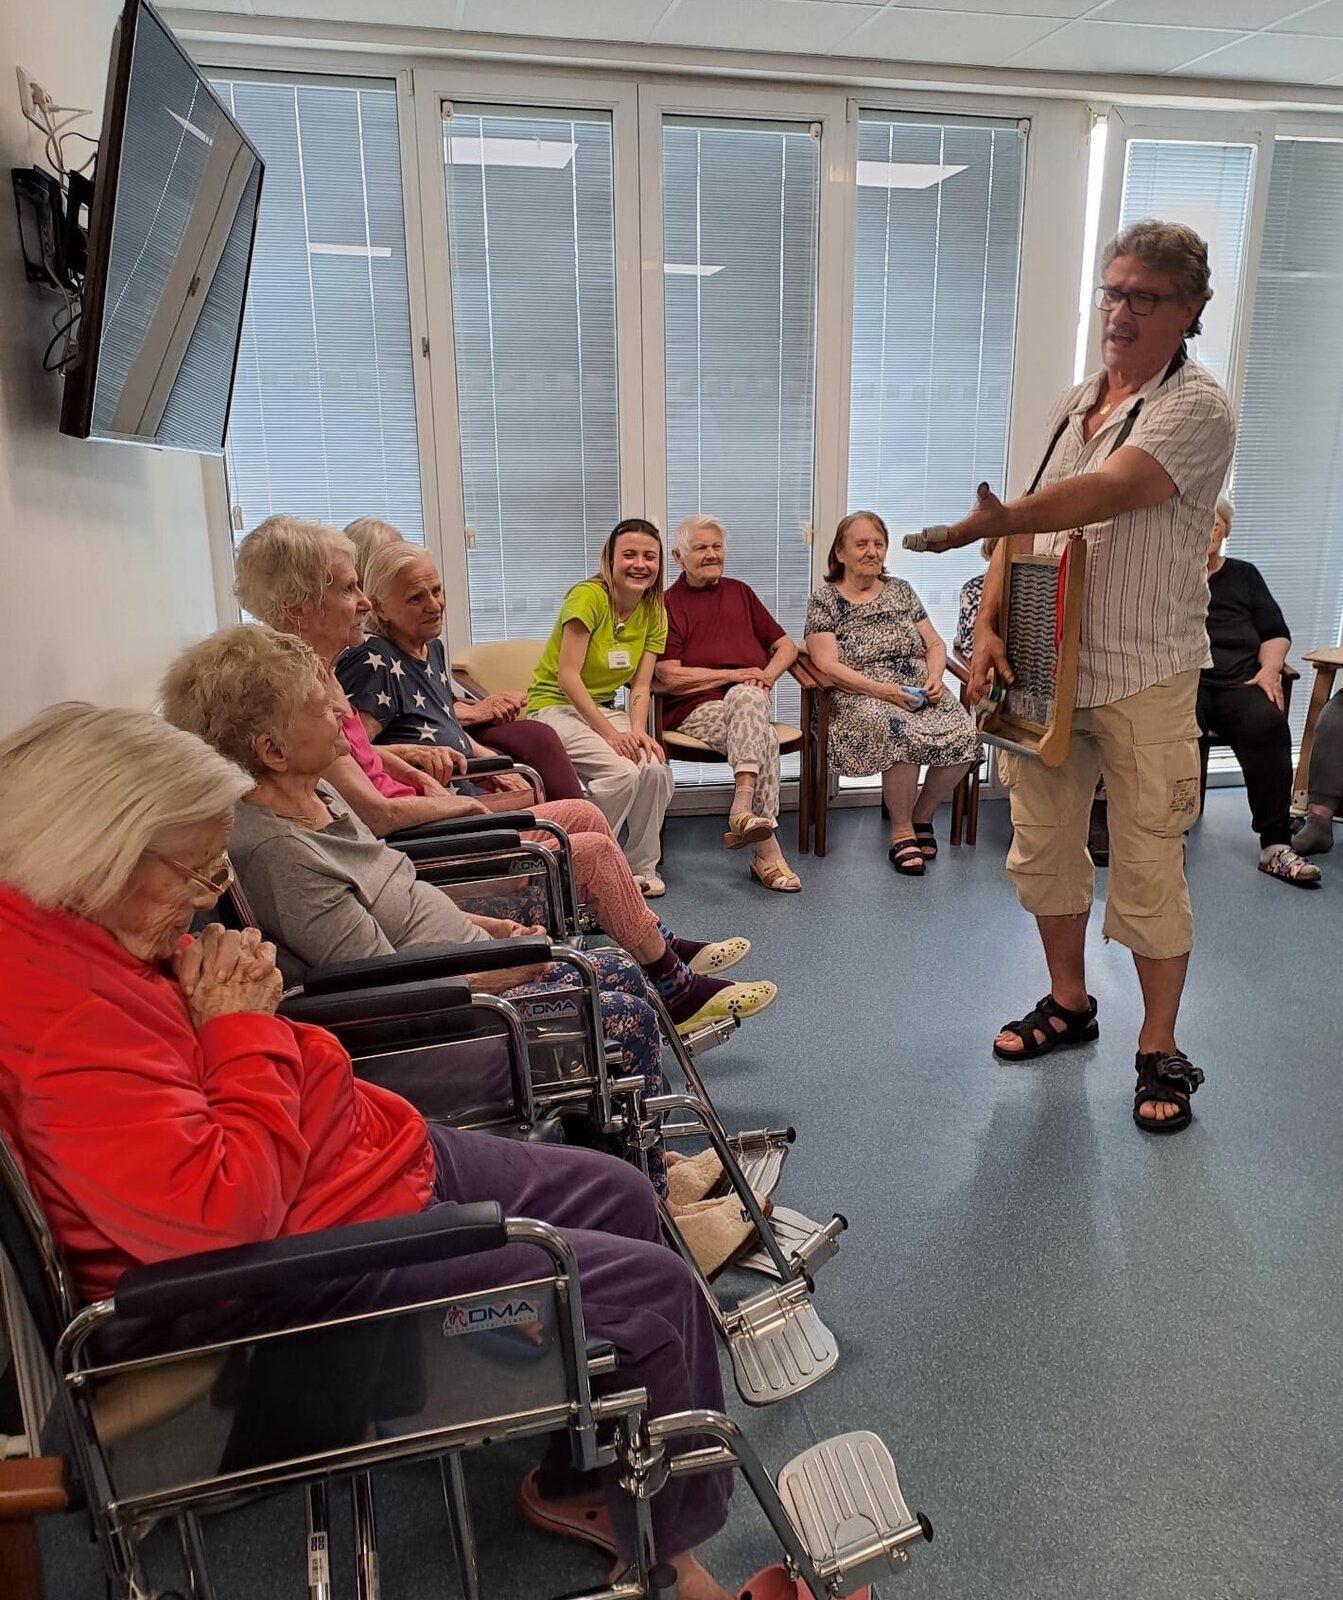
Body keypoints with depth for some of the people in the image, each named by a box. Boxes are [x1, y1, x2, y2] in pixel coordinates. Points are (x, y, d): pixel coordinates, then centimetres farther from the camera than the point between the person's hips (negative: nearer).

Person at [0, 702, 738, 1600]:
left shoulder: (86, 924, 0)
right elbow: (220, 1214, -33)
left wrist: (237, 996, -3)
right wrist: (238, 1031, -21)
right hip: (288, 1268, -11)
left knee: (619, 1196, 14)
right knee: (652, 1292, -12)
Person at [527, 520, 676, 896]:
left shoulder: (655, 613, 2)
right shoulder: (587, 596, -17)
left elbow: (640, 686, -2)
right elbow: (567, 676, -22)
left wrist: (637, 731, -21)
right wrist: (612, 734, -27)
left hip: (605, 708, 6)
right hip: (555, 706, -6)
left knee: (656, 770, -22)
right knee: (622, 772, -30)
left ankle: (642, 867, -1)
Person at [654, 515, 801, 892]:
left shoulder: (740, 593, 22)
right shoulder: (667, 604, 6)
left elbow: (786, 646, 22)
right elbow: (670, 678, -5)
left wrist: (767, 675, -1)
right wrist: (734, 674, -7)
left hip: (748, 700, 3)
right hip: (694, 710, -3)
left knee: (747, 697, -36)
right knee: (763, 737, -34)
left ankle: (743, 811, -44)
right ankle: (767, 851, -39)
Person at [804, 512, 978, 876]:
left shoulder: (901, 590, 19)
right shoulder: (824, 600, 4)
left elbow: (936, 645, 18)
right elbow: (827, 664, -7)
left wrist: (935, 678, -4)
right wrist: (880, 689, -18)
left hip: (921, 692, 5)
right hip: (862, 698, -4)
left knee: (964, 735, -25)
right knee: (902, 733, -37)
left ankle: (921, 815, 0)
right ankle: (902, 831, -16)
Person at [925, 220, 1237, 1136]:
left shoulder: (1197, 407, -9)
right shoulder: (1076, 403, 13)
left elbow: (1107, 493, -27)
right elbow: (1025, 523, 7)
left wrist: (984, 525, -37)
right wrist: (988, 626, -6)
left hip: (1143, 680, -6)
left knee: (1148, 871, 0)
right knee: (1043, 847, 14)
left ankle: (1161, 1050, 17)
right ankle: (1068, 1003, 34)